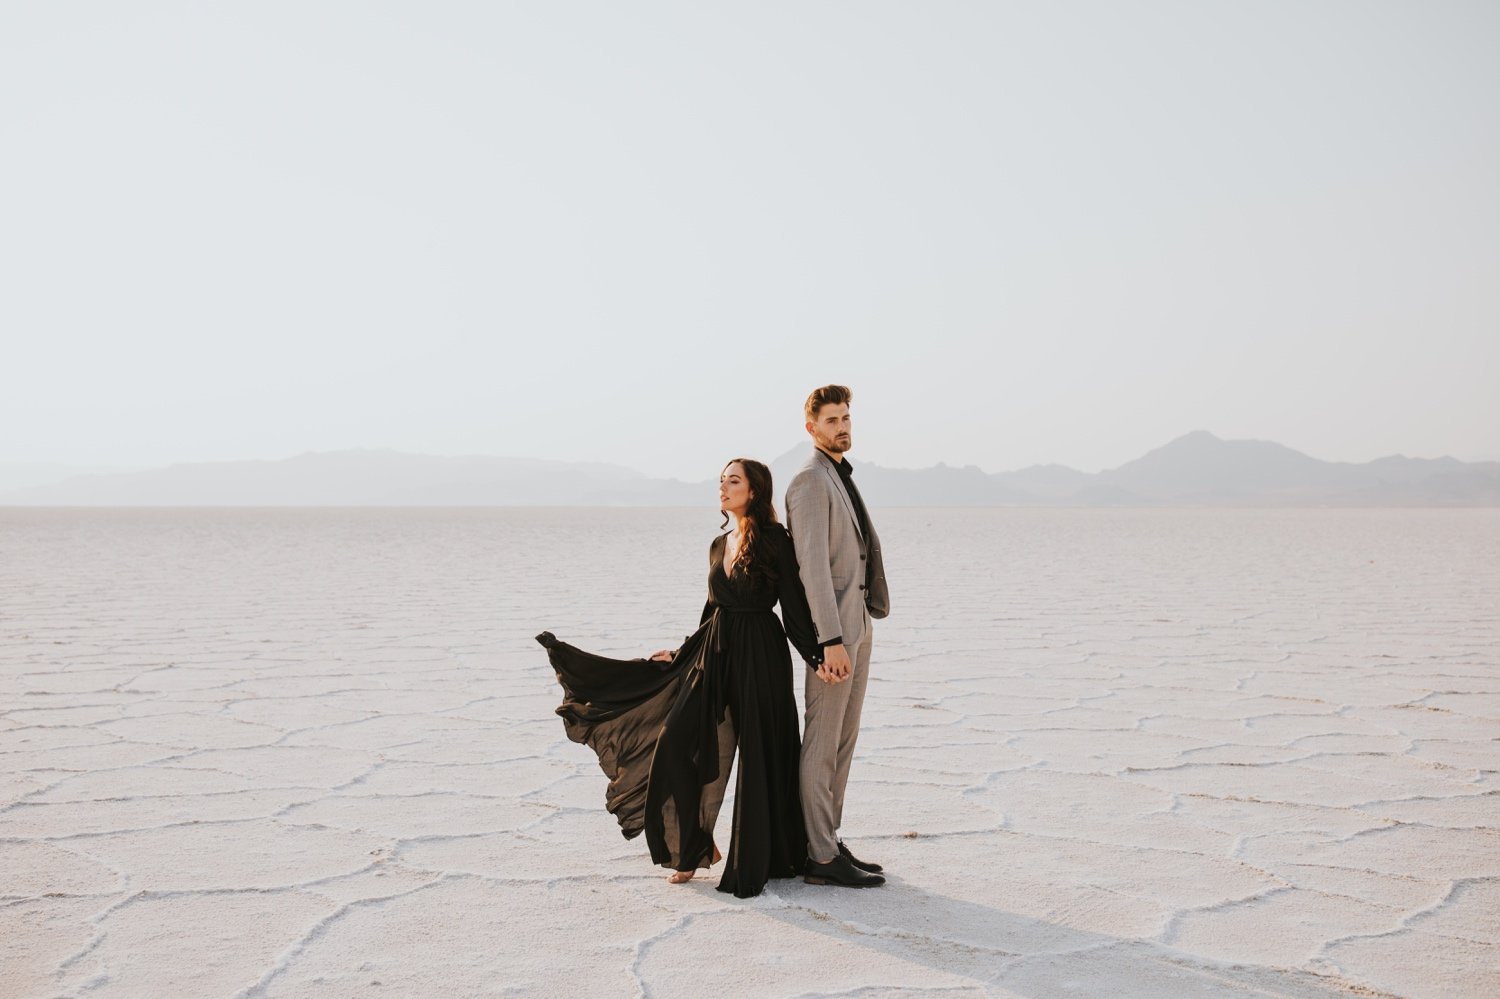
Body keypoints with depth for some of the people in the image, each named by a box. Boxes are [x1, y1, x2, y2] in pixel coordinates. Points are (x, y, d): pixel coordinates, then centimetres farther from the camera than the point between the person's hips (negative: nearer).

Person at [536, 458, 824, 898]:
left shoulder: (775, 541, -7)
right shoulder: (719, 545, 13)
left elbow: (794, 606, -8)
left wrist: (816, 657, -15)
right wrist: (682, 652, 22)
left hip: (760, 657, -6)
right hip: (714, 655, 7)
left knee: (758, 758, 0)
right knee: (677, 742, -4)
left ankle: (757, 861, 15)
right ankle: (694, 847, 11)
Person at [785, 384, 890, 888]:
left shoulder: (841, 478, 18)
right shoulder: (811, 481, -13)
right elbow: (812, 563, -20)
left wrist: (856, 629, 18)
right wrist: (831, 640, -25)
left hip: (856, 624, 10)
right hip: (832, 627, -10)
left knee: (843, 740, 13)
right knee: (822, 743, -4)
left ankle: (830, 842, 21)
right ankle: (821, 858, 0)